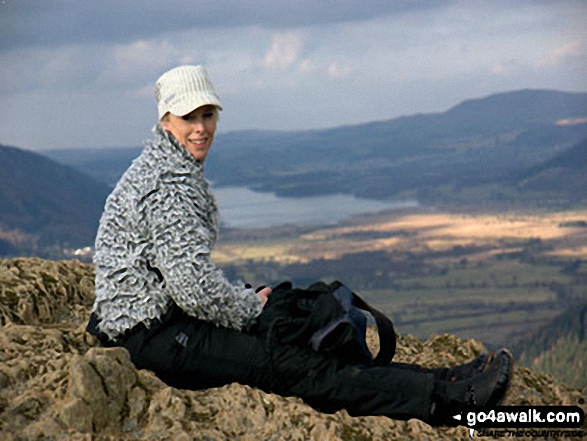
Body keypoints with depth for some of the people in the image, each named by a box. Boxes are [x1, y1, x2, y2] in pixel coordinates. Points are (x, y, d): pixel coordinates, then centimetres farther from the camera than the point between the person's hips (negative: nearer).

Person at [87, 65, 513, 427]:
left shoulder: (177, 169, 15)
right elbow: (195, 287, -24)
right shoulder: (169, 183, -18)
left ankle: (434, 384, 1)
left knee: (301, 342, 4)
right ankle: (445, 398, -23)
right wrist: (254, 306, -8)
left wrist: (248, 297, 10)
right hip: (155, 337, -11)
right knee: (291, 367, -17)